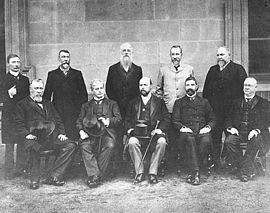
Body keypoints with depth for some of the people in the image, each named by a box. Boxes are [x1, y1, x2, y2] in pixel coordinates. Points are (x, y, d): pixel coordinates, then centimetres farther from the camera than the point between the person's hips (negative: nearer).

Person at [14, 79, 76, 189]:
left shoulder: (48, 104, 28)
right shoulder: (22, 104, 11)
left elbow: (57, 120, 23)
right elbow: (19, 123, 1)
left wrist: (61, 133, 7)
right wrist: (26, 134, -16)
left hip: (52, 136, 5)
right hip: (34, 137, -5)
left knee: (70, 145, -17)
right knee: (32, 147, -38)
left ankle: (54, 177, -16)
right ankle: (34, 180, -21)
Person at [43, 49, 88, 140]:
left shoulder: (77, 74, 13)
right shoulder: (52, 74, 12)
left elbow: (84, 94, 11)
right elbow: (47, 95, 11)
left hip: (75, 113, 0)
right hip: (58, 113, 0)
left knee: (75, 137, -9)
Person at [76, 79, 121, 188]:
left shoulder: (112, 104, 24)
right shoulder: (86, 105, 26)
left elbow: (118, 119, 9)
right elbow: (79, 122, 14)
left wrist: (108, 121, -12)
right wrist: (81, 131, -7)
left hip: (107, 133, -1)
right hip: (90, 134, 1)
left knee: (109, 145, -35)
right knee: (84, 146, -32)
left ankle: (98, 175, -29)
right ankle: (94, 175, -35)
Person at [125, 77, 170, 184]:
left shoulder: (159, 102, 16)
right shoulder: (133, 102, 20)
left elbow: (166, 118, 7)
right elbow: (127, 119, 17)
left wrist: (159, 129, -9)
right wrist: (130, 129, -3)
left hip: (154, 133, -1)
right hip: (137, 133, 1)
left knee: (161, 142, -33)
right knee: (132, 142, -32)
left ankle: (153, 172, -21)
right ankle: (139, 172, -18)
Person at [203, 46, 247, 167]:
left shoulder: (238, 69, 3)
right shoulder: (212, 70, 17)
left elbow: (244, 87, -4)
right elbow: (206, 90, 17)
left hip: (231, 108, -4)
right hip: (215, 109, 4)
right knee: (215, 135, 4)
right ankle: (214, 161, 12)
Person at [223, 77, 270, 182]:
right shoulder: (236, 102, 19)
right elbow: (229, 118, 15)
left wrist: (257, 130, -19)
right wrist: (231, 127, -7)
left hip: (254, 133, -3)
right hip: (239, 131, 3)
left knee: (255, 141, -36)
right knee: (228, 141, -27)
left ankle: (246, 171, -26)